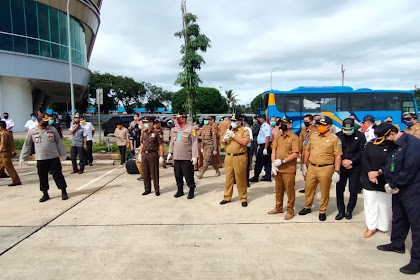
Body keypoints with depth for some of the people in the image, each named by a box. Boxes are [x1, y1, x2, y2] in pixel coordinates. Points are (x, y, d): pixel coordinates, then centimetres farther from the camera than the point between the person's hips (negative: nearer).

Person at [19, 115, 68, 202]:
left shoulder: (53, 130, 1)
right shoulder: (32, 132, 3)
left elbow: (59, 142, 7)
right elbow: (27, 145, 11)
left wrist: (62, 154, 8)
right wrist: (22, 157, 10)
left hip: (54, 157, -1)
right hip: (40, 159, 1)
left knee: (58, 175, 1)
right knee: (43, 177, 9)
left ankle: (64, 192, 10)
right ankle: (45, 194, 22)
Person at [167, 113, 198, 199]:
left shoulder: (191, 129, -7)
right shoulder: (174, 130, 11)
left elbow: (194, 143, -9)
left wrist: (194, 156, -14)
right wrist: (170, 152, 14)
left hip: (187, 158, -5)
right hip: (176, 157, 6)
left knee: (189, 176, 1)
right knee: (178, 175, 13)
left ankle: (191, 191, 17)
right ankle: (180, 190, 28)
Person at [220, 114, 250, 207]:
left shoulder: (244, 131, -2)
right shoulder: (229, 131, 15)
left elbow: (244, 142, -18)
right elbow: (223, 142, 19)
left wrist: (234, 136, -18)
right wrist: (224, 139, -4)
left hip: (239, 158, -5)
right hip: (228, 157, 5)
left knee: (241, 179, 2)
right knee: (228, 178, 11)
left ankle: (243, 199, 14)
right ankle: (227, 197, 21)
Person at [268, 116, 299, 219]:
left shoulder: (294, 137, -8)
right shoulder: (278, 136, 9)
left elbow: (295, 154, -15)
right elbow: (274, 150, 7)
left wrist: (282, 161, -20)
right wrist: (273, 164, -5)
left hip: (288, 169, -5)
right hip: (277, 168, 6)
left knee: (290, 190, 5)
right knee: (278, 189, 17)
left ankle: (290, 211, 18)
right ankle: (278, 208, 32)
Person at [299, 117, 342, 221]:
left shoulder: (334, 139, -7)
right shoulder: (313, 136, 8)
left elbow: (338, 156, -8)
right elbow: (308, 151, 15)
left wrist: (336, 172, -12)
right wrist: (304, 164, 13)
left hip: (326, 168, -4)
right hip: (311, 167, 5)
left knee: (324, 191, 7)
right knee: (308, 188, 14)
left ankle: (322, 211, 24)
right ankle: (307, 207, 33)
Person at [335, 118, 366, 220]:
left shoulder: (360, 136, -1)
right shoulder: (338, 135, 2)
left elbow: (361, 151, -5)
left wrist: (351, 161, -13)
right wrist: (342, 161, -8)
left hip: (355, 167, -1)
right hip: (341, 167, 1)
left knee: (353, 191, 4)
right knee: (339, 190, 4)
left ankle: (349, 211, 21)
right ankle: (341, 211, 17)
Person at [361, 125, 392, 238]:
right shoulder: (370, 145, 6)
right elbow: (364, 160, 1)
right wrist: (370, 173, -10)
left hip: (384, 182, -2)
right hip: (369, 181, 2)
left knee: (384, 204, 7)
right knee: (370, 203, 6)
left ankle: (383, 227, 23)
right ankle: (371, 227, 16)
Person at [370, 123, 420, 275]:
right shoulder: (393, 145, 8)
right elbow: (390, 165, 18)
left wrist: (393, 185, -12)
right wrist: (379, 172, 0)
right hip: (398, 188, 9)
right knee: (398, 218, 22)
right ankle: (397, 244, 40)